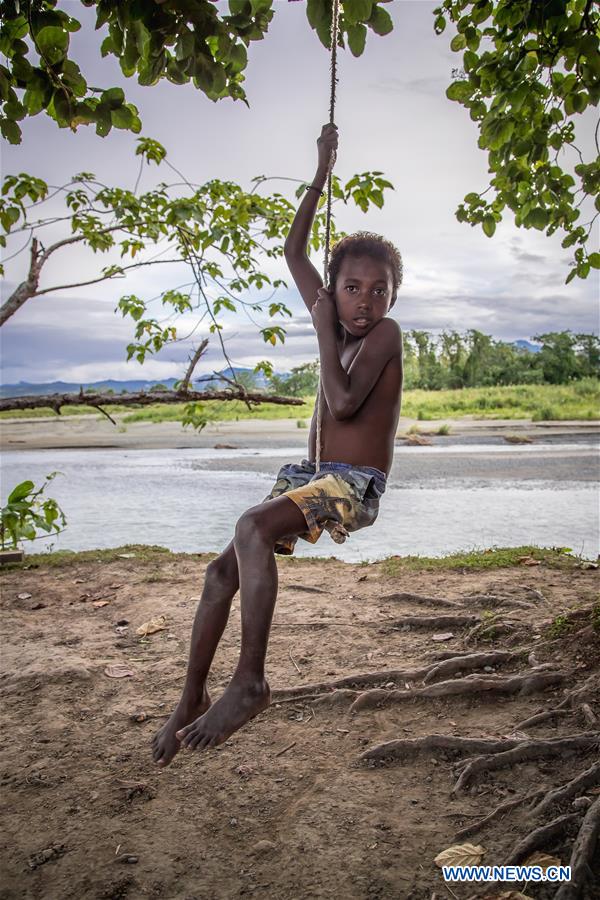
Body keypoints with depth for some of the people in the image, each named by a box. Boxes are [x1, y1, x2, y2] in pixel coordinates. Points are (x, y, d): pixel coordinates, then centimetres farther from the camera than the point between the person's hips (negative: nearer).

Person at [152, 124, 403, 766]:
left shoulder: (385, 333, -8)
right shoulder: (335, 321, 11)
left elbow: (344, 402, -22)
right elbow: (293, 250, 17)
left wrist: (323, 330, -12)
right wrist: (321, 175, 17)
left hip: (354, 487, -8)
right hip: (312, 477, 8)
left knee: (253, 527, -34)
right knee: (223, 571, 0)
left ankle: (249, 682, -27)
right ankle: (193, 698, 11)